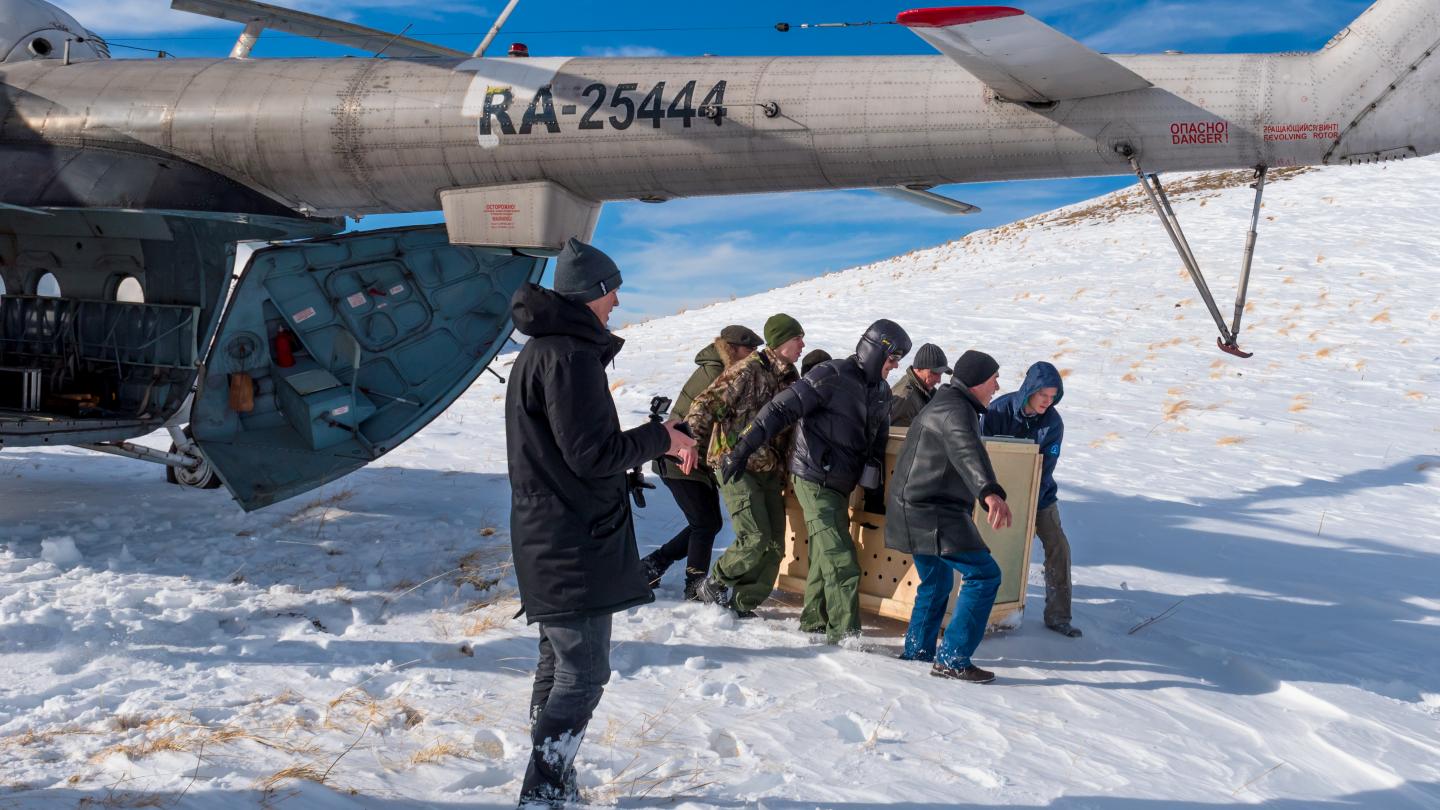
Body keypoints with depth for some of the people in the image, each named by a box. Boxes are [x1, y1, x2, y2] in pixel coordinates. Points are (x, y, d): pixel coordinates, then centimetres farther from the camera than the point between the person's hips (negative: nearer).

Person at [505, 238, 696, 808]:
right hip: (573, 543, -11)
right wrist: (661, 438, -8)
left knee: (559, 662, 18)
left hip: (550, 539, 11)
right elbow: (591, 453, -21)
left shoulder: (540, 351, 16)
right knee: (583, 674, -8)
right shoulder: (570, 355, -18)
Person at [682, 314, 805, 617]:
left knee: (774, 546, 4)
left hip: (770, 471, 8)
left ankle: (742, 603, 17)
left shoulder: (790, 379, 14)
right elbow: (706, 404, -15)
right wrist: (691, 440, -27)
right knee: (756, 538, -15)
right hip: (737, 467, -8)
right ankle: (713, 585, 7)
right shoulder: (748, 371, -9)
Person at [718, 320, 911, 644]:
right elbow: (781, 410, -19)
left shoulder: (880, 391, 10)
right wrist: (743, 449, -25)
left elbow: (878, 441, 21)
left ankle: (815, 619, 30)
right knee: (842, 561, -10)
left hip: (840, 485, 8)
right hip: (815, 480, -8)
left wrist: (874, 491, 18)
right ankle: (844, 633, -5)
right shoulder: (831, 377, -15)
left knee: (826, 555, 17)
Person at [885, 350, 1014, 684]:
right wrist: (990, 491, -53)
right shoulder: (954, 410, -16)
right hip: (935, 515, -11)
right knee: (984, 574, -11)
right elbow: (967, 451, -37)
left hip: (919, 513, 11)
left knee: (936, 581, 24)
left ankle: (917, 649, 35)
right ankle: (953, 659, -12)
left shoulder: (946, 404, 20)